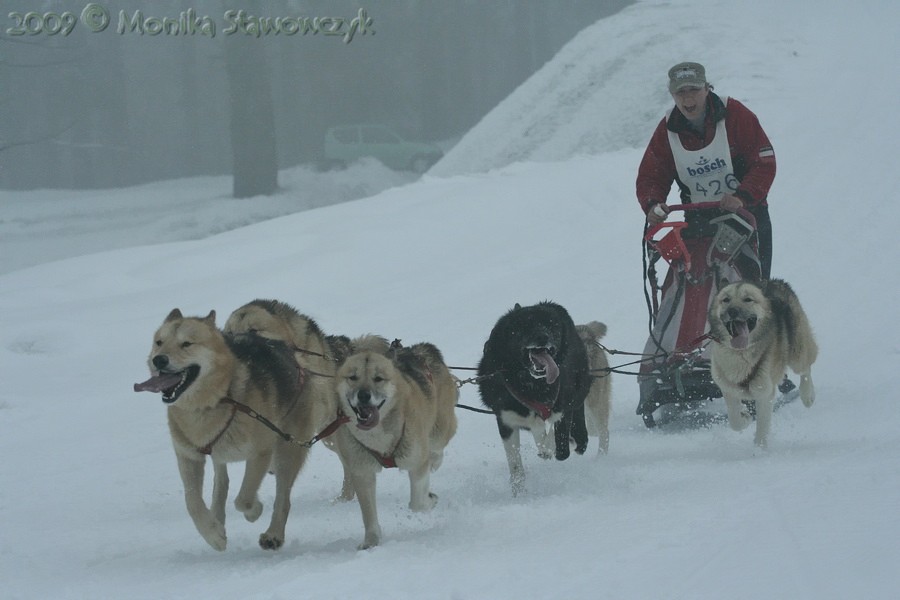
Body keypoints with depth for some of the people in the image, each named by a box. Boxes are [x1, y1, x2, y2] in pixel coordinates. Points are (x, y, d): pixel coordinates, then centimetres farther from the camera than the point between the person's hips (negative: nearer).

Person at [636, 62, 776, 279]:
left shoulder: (734, 114, -11)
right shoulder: (667, 130, -1)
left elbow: (764, 163, -13)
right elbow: (650, 177, 4)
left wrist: (742, 198, -29)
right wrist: (652, 205, -18)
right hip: (699, 219, 2)